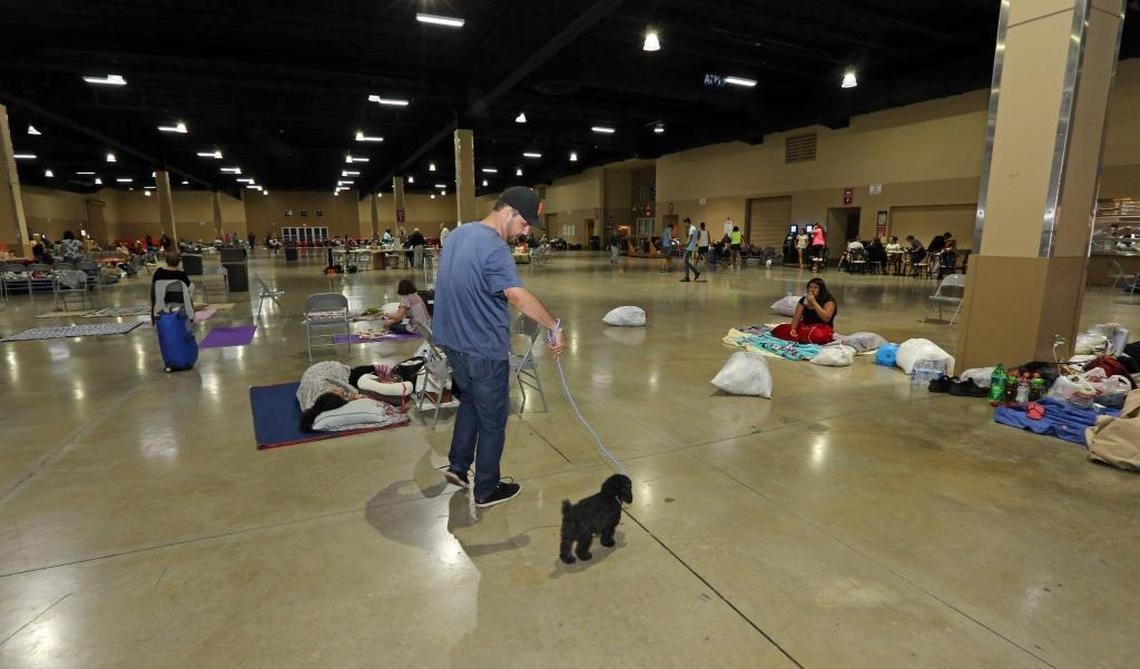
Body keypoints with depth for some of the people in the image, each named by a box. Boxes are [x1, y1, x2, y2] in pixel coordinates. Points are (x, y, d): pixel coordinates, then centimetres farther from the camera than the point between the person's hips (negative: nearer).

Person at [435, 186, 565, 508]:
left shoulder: (457, 234, 7)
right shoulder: (494, 248, -22)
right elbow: (519, 296, -36)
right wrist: (555, 327, -31)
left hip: (453, 340, 9)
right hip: (485, 349, -9)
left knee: (469, 400, 28)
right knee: (492, 420, 8)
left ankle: (457, 466, 32)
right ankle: (486, 490, 22)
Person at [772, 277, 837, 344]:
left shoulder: (829, 301, -8)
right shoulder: (804, 299, 7)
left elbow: (826, 318, -23)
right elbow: (796, 316, -1)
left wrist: (814, 302, -22)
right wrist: (793, 329, -21)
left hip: (821, 328, -4)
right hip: (805, 326, 4)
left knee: (818, 335, -43)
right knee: (779, 329, -14)